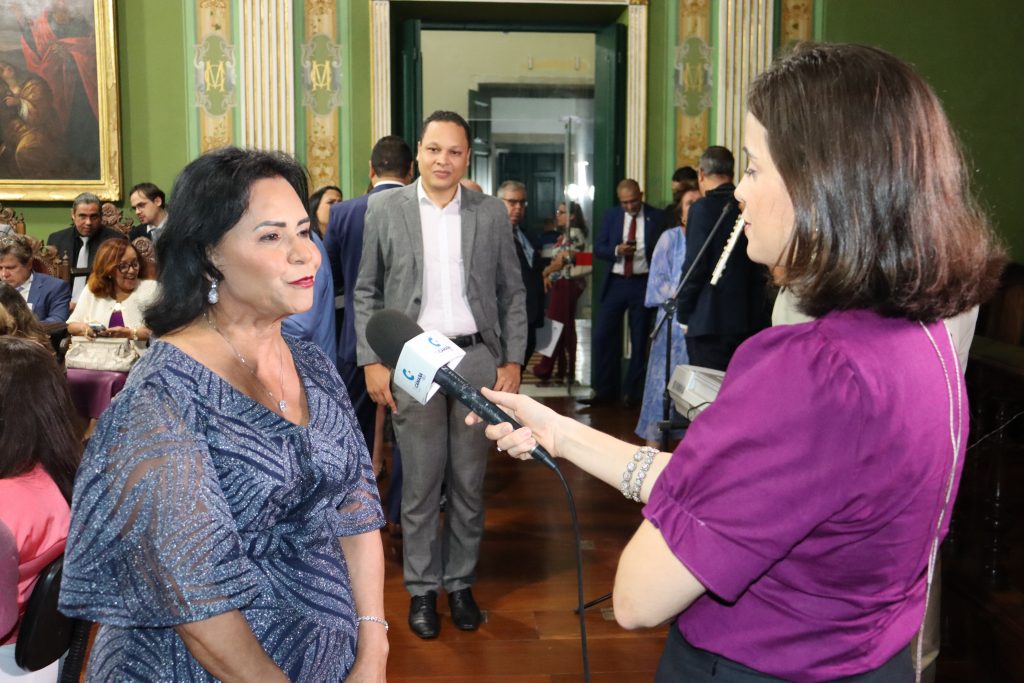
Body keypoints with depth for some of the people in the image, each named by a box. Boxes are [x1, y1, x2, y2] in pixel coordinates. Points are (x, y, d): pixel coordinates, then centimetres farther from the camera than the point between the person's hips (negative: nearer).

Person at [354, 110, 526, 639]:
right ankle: (421, 587, 21)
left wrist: (512, 360, 1)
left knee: (469, 481, 9)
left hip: (477, 358, 1)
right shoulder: (384, 209, 1)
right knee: (420, 482, 6)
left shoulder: (492, 213, 4)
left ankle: (461, 583, 25)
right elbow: (367, 291, 3)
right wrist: (372, 361, -4)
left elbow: (512, 292, 7)